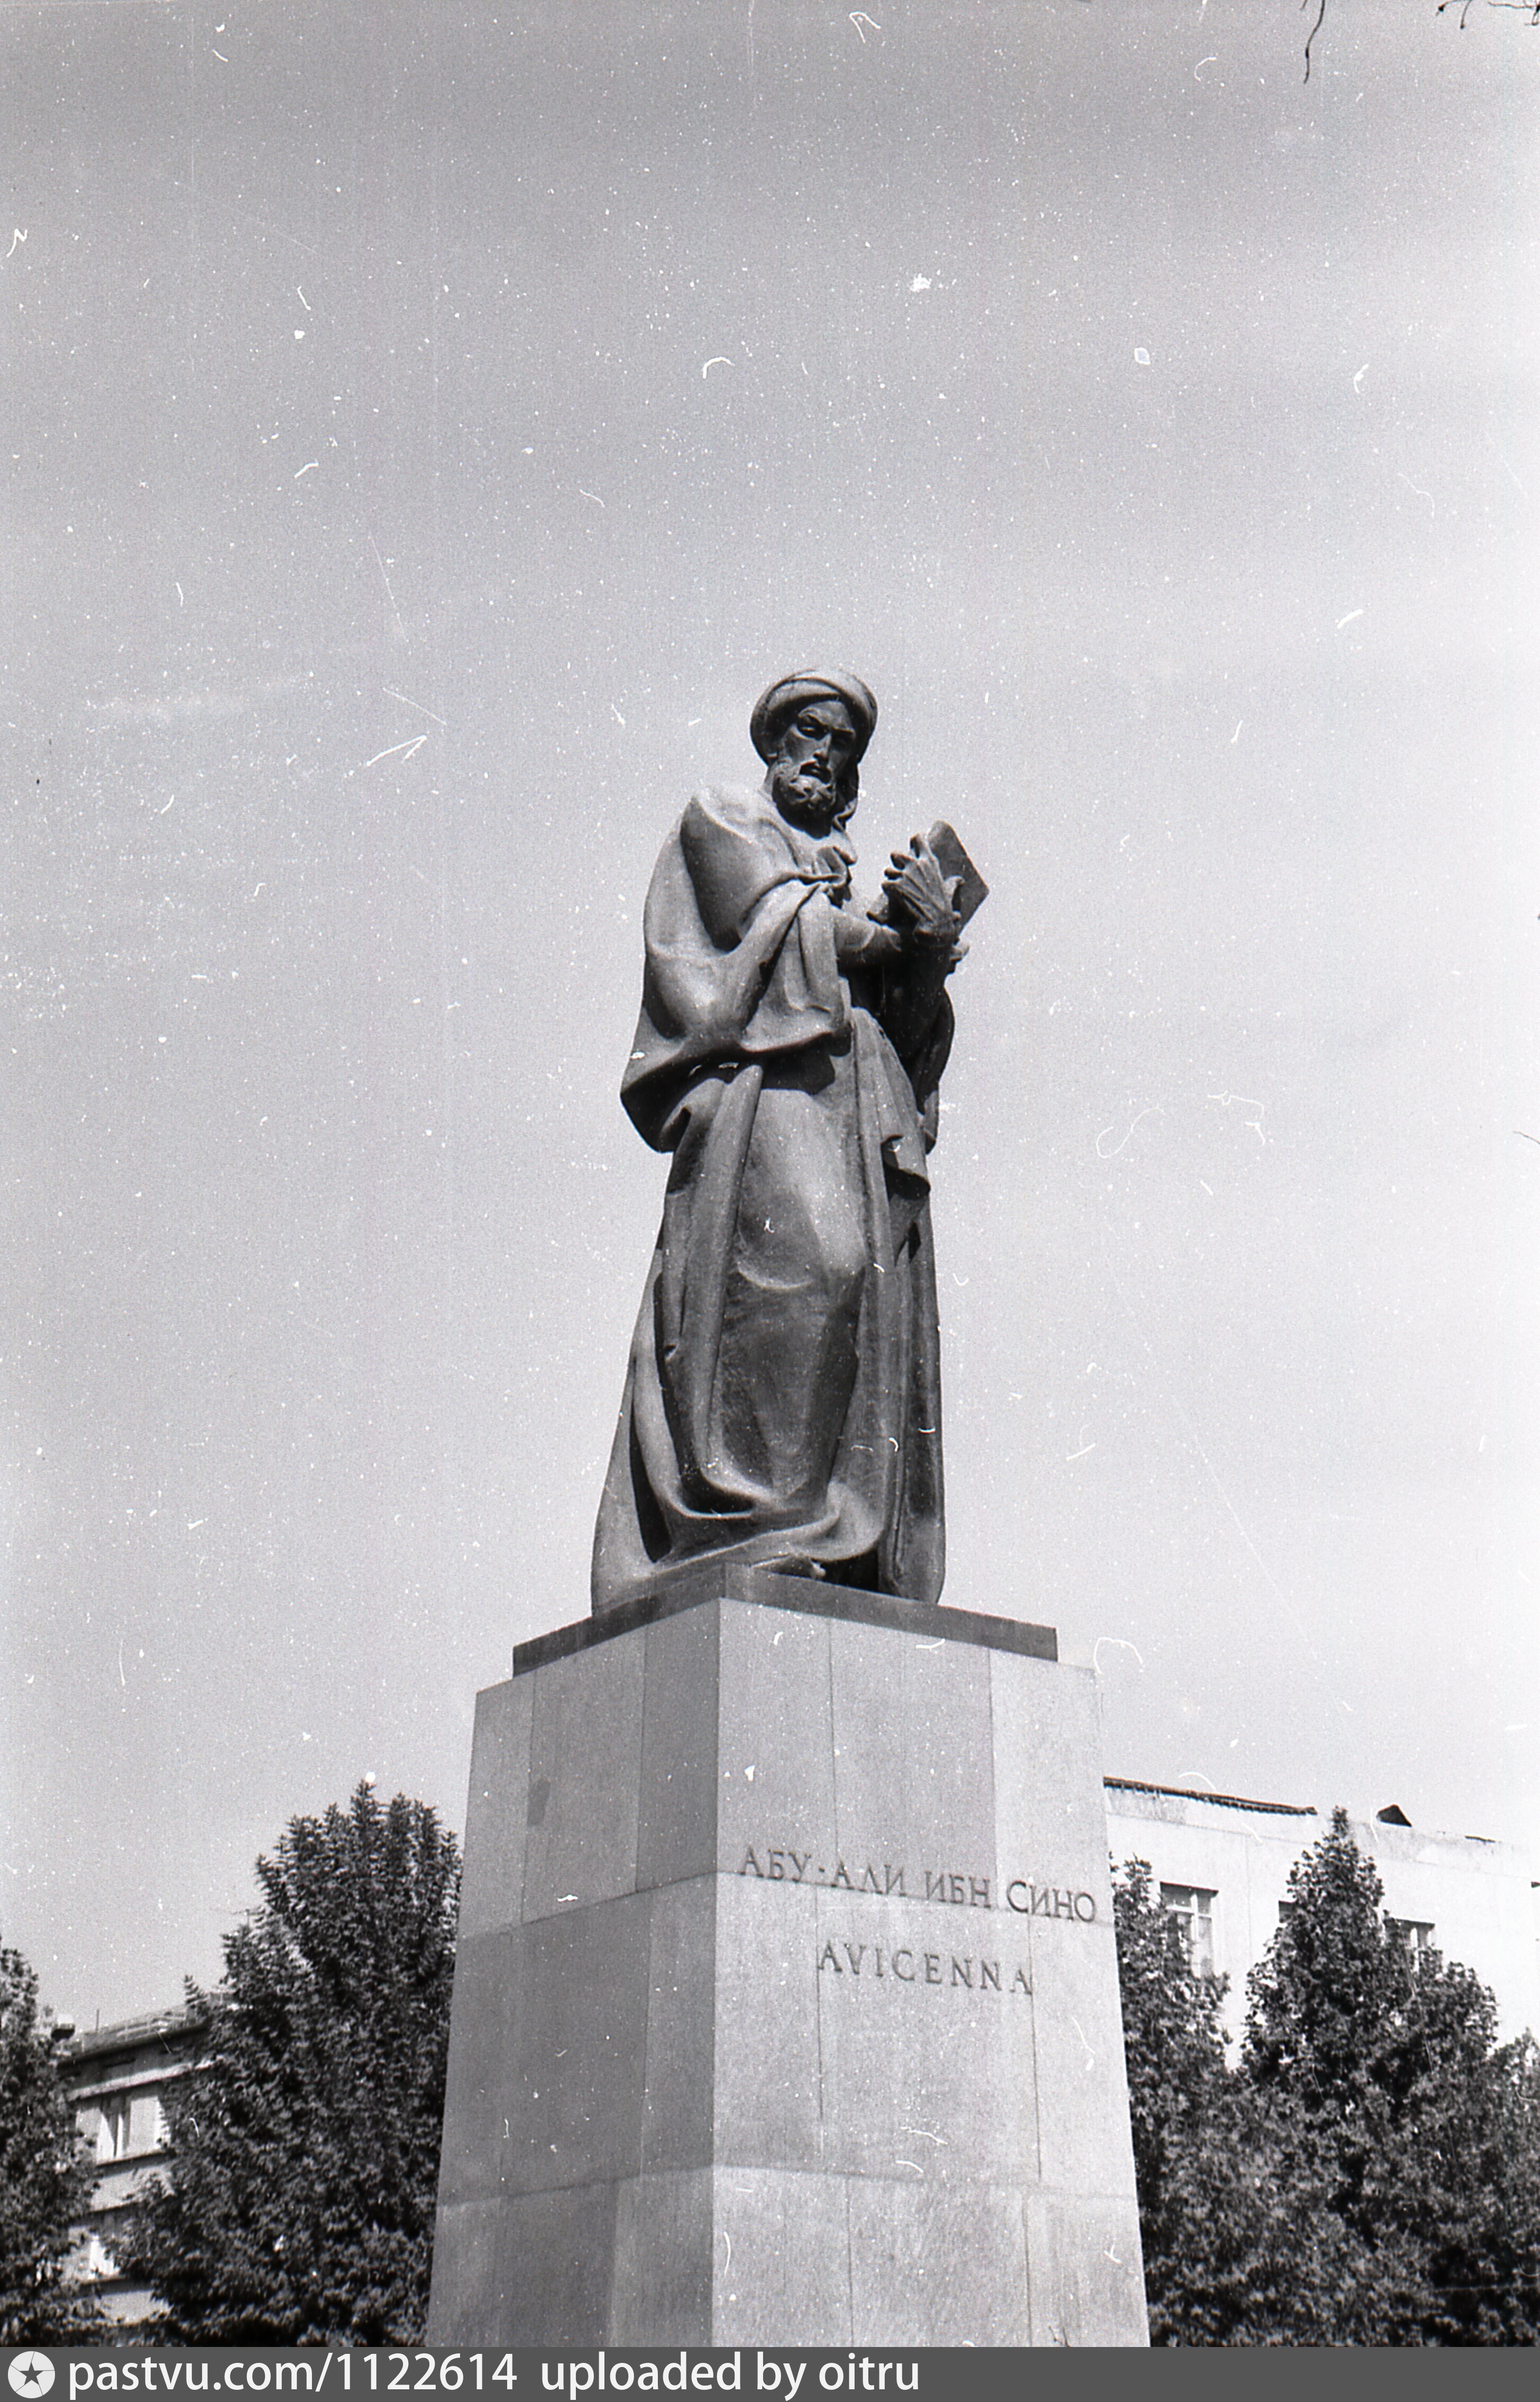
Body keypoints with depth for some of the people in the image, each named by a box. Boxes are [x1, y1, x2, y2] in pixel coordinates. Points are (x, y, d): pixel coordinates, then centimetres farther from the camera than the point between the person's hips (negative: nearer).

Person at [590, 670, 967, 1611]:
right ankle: (755, 1519, -33)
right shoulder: (721, 821, 19)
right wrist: (899, 935, 10)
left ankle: (855, 1558, -18)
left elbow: (913, 1027, 20)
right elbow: (780, 923, -1)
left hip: (866, 1108, 6)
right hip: (766, 1081, -6)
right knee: (807, 1261, -29)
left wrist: (929, 948, -1)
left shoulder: (850, 872, 33)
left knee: (879, 1299, -11)